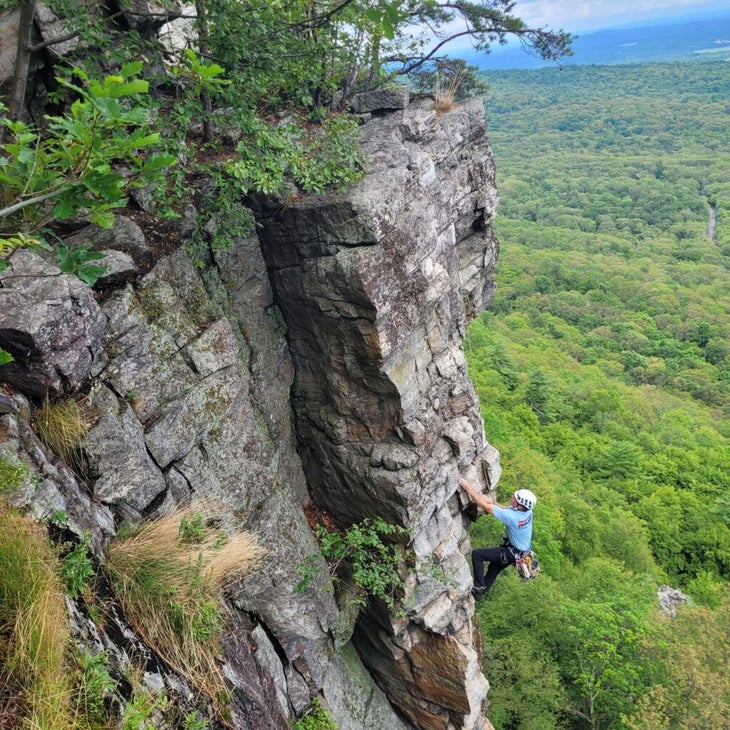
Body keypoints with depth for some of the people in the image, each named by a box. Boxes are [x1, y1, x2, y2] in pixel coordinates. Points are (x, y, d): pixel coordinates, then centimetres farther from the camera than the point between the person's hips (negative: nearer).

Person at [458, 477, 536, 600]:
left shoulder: (512, 516, -37)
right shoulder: (525, 508, -15)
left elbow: (485, 506, -34)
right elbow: (504, 509, 2)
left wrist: (468, 488, -31)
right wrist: (492, 501, -16)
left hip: (513, 553, -8)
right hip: (522, 550, 8)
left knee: (477, 554, -7)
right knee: (493, 570, 25)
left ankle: (479, 587, 4)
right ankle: (481, 593, 44)